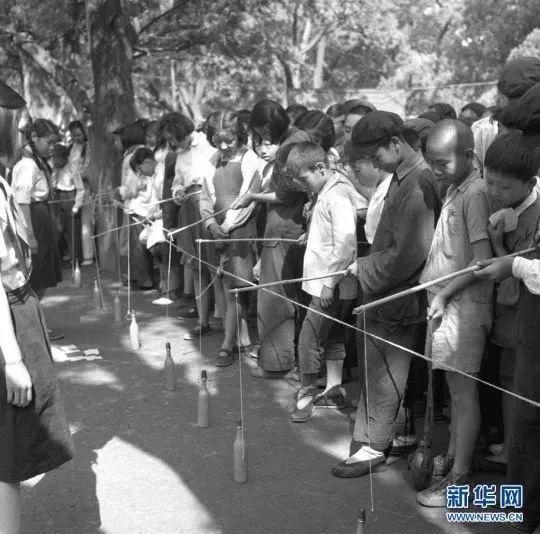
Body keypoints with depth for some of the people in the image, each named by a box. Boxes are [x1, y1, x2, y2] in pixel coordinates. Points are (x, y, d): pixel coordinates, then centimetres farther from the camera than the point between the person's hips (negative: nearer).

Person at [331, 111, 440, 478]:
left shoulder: (417, 184, -21)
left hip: (398, 297, -9)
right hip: (389, 291, 9)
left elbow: (408, 254, -24)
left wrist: (366, 269, -13)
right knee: (383, 370, 18)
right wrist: (368, 266, 8)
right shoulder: (404, 176, 9)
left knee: (383, 374, 1)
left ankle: (372, 448, 13)